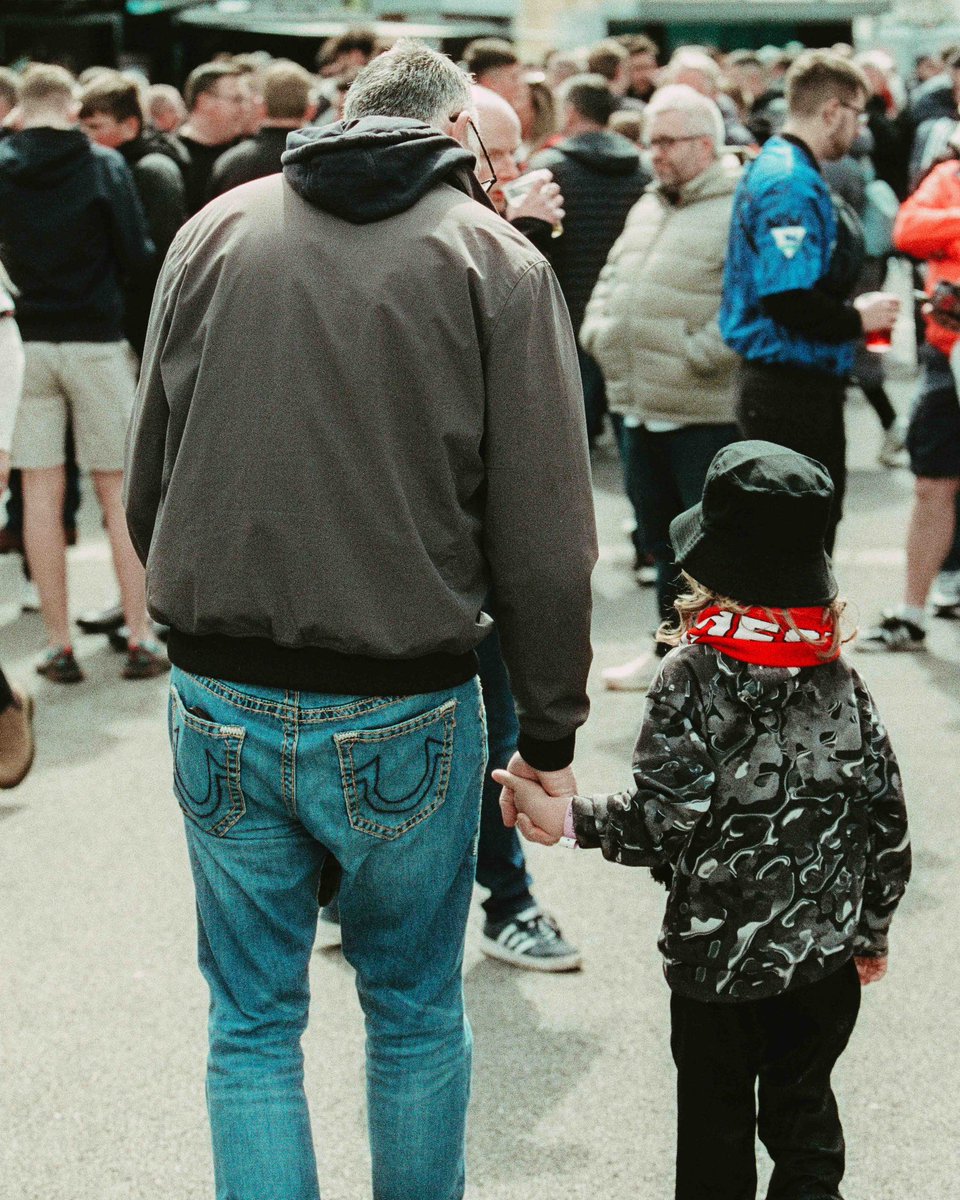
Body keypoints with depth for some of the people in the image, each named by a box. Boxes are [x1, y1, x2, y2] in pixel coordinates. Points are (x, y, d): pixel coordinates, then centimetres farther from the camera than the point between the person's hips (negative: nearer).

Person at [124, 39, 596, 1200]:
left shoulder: (214, 230, 5)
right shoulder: (494, 260, -4)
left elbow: (146, 481, 10)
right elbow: (544, 539, -7)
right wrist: (549, 733, 2)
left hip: (218, 702, 2)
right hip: (405, 711, -2)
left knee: (252, 1024, 14)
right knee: (416, 1012, 17)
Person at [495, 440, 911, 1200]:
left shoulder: (692, 679, -15)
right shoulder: (841, 683, -3)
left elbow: (663, 823, -20)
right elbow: (888, 821, 1)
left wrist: (567, 818, -7)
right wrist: (872, 930, 14)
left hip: (716, 958, -3)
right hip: (826, 956, 4)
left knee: (716, 1126, 13)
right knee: (805, 1109, 20)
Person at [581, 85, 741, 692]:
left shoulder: (738, 210, -13)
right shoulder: (647, 209, 16)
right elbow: (612, 278, 24)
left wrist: (701, 353, -22)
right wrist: (598, 329, 7)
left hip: (705, 412, -9)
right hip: (641, 405, 9)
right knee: (662, 532, 19)